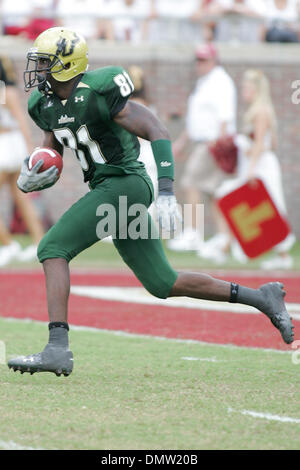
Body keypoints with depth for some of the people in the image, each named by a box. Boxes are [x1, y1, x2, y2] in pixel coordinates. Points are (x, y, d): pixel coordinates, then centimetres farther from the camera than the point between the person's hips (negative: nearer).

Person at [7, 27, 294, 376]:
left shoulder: (99, 94, -18)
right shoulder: (47, 105, 8)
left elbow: (158, 132, -20)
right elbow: (49, 160, 19)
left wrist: (166, 192, -28)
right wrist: (30, 178, -6)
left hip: (124, 186, -9)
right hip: (108, 191, 9)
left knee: (52, 247, -18)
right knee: (163, 285, 12)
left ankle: (57, 348, -24)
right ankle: (262, 298, 21)